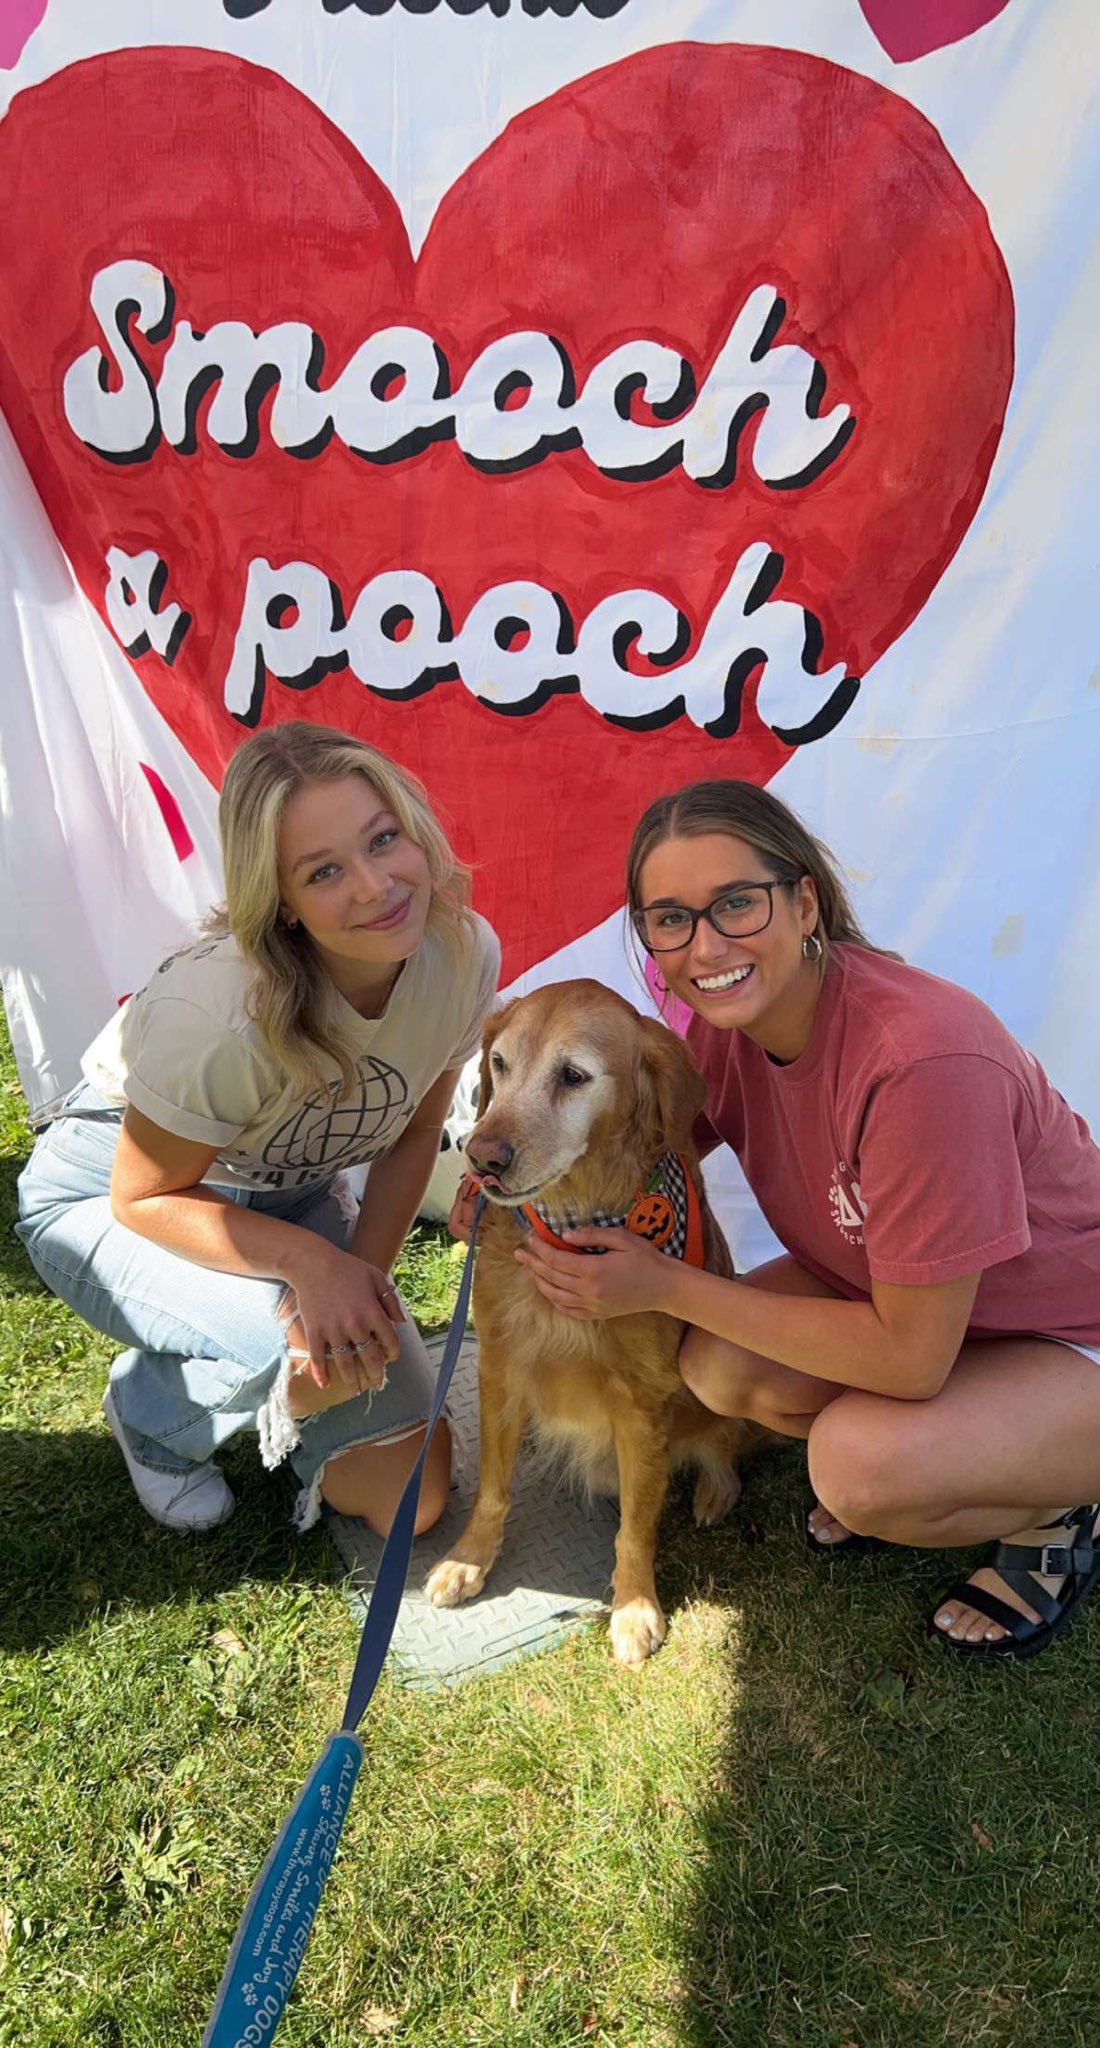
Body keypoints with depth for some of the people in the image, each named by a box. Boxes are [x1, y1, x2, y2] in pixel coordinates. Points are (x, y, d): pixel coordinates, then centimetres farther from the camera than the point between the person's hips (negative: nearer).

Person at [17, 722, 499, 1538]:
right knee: (325, 1352, -32)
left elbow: (416, 1131, -6)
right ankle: (153, 1412, 1)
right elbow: (145, 1197, -23)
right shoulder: (221, 1011, -38)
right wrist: (311, 1261, -33)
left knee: (411, 1500, 1)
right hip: (109, 1198, -4)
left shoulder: (464, 952, -22)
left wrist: (364, 1273, -19)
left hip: (286, 1194, 5)